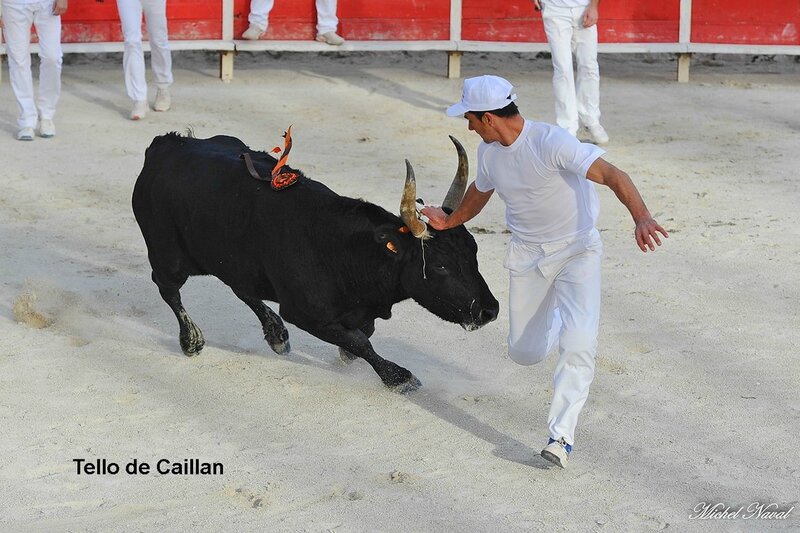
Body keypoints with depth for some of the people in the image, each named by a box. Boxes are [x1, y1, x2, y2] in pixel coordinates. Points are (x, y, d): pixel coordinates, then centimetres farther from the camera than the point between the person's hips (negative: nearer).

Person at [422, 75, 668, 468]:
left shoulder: (551, 142, -26)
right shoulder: (489, 152, -3)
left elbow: (612, 175, -35)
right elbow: (480, 191, 21)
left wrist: (641, 217, -52)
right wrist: (449, 222, 36)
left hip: (577, 251, -6)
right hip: (527, 255, 6)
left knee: (577, 344, -22)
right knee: (524, 353, 9)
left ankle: (561, 436, -16)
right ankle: (554, 320, 44)